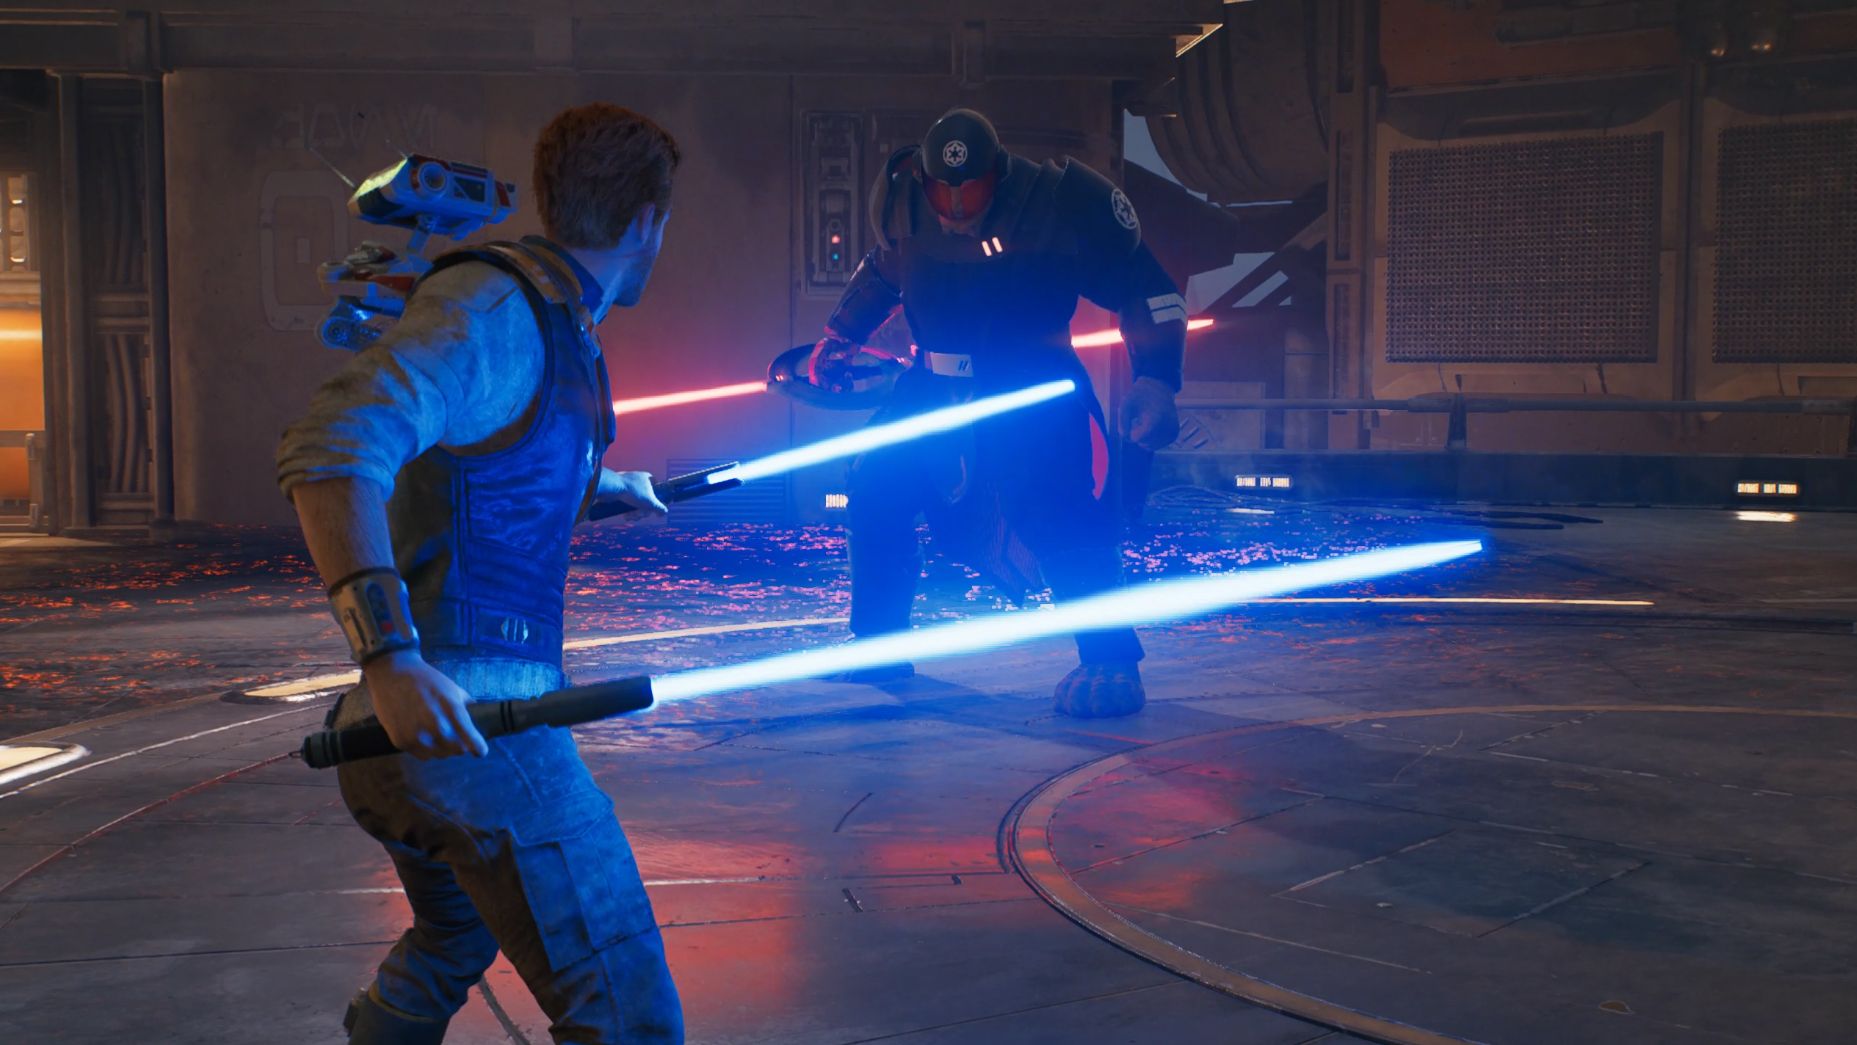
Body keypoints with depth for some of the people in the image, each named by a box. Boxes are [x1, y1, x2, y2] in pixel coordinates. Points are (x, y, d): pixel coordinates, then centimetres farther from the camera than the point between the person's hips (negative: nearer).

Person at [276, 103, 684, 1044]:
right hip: (464, 711, -11)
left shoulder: (552, 327, 18)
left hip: (419, 722, 11)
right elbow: (329, 450, -25)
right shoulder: (492, 310, -12)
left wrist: (608, 486, 57)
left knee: (455, 940, 35)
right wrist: (389, 652, -36)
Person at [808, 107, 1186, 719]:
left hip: (1034, 382, -5)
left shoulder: (1062, 202, -18)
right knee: (874, 485, 0)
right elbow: (881, 271, 19)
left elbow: (1141, 288, -12)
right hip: (936, 382, 6)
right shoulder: (902, 200, -5)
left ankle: (1110, 660, -15)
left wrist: (1155, 380, -21)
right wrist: (840, 338, 18)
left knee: (1055, 506, -26)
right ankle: (878, 644, 18)